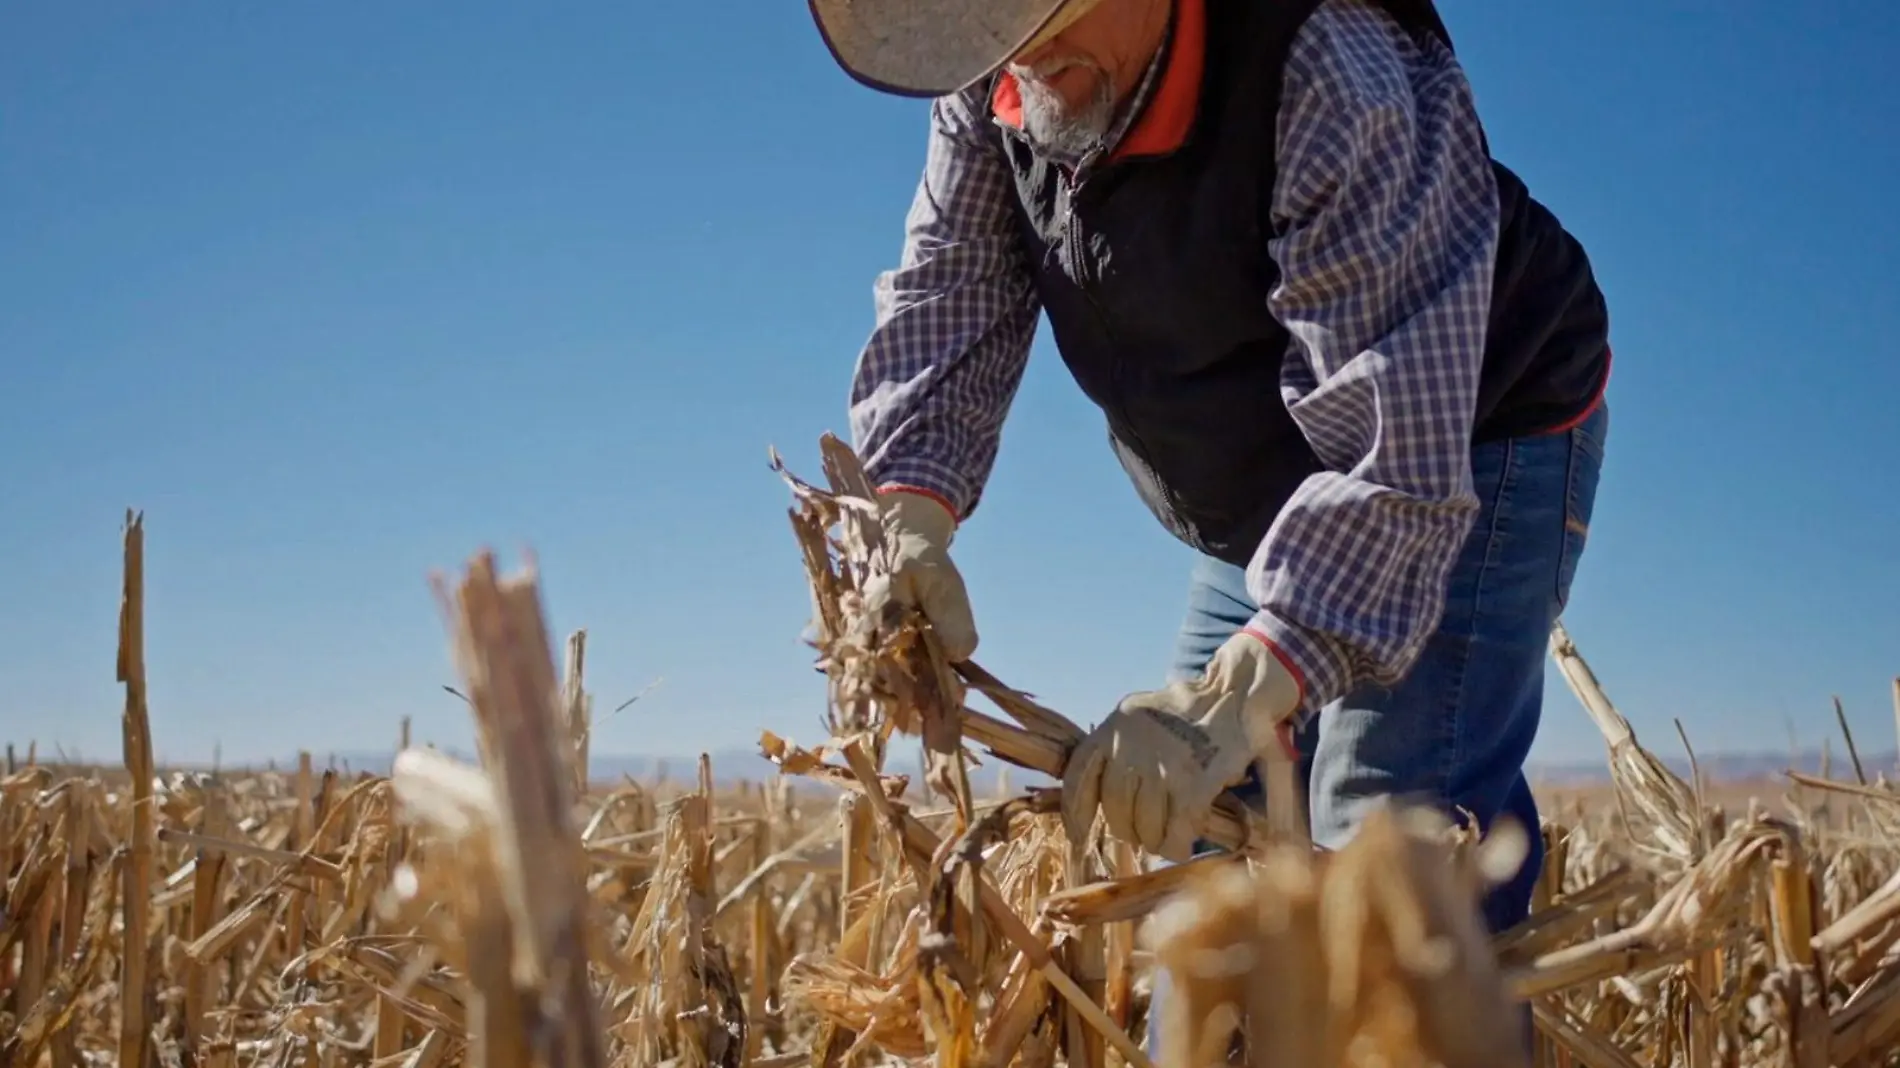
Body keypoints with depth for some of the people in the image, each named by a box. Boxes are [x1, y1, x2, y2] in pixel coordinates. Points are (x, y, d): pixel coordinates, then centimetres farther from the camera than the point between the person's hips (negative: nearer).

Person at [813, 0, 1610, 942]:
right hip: (1260, 500, 7)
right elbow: (947, 296, -10)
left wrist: (1238, 700, -49)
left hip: (1474, 454, -7)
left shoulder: (1337, 76, -34)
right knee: (1192, 838, 9)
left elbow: (1396, 449, -39)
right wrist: (911, 517, -29)